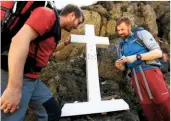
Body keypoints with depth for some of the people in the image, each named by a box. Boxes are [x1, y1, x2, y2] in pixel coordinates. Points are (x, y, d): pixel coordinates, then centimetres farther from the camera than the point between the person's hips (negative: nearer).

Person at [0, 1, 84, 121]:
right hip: (14, 77, -9)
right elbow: (20, 39, -27)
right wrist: (14, 88, -31)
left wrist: (67, 42, 30)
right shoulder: (48, 14, -12)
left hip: (33, 78, 10)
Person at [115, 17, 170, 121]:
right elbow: (124, 68, 21)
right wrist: (119, 66, -3)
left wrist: (136, 57, -14)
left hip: (150, 72, -4)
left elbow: (158, 53, -5)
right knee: (149, 112, 3)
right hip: (136, 78, 4)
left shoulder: (142, 34, 6)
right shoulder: (122, 45, 20)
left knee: (165, 104, -6)